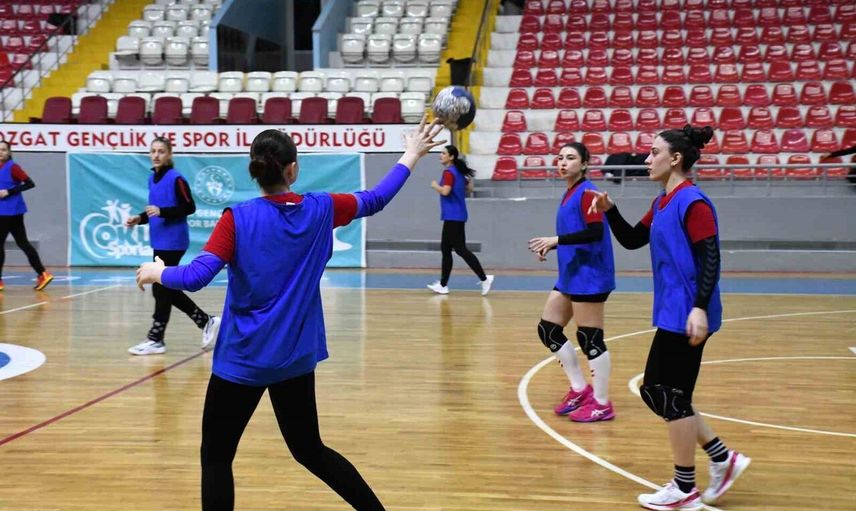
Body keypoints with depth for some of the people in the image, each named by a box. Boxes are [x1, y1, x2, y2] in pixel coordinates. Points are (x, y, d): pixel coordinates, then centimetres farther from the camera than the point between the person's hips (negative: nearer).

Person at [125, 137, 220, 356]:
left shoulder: (176, 179, -13)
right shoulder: (152, 178, 11)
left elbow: (190, 207, -15)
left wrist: (162, 212, -23)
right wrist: (140, 218, 5)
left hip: (173, 242, -9)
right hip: (159, 242, 9)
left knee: (161, 288, -3)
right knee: (167, 289, 12)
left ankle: (155, 339, 7)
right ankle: (206, 322, 23)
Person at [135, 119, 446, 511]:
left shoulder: (237, 219, -13)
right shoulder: (321, 210, -2)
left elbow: (196, 277, -19)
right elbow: (375, 199, 12)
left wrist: (158, 273, 1)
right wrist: (411, 156, 25)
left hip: (242, 359, -4)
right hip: (296, 357, 4)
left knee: (216, 457, 8)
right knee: (310, 450, 21)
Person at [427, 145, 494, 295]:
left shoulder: (449, 172, -14)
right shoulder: (459, 171, 13)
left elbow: (445, 191, -25)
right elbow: (470, 188, 19)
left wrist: (435, 185, -8)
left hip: (453, 217, -10)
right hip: (455, 216, 10)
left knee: (460, 249, -9)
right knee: (445, 249, 12)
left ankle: (484, 278, -11)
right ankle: (443, 285, 15)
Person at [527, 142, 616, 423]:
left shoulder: (586, 192, -13)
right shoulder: (569, 194, 13)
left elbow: (595, 232, -23)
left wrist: (557, 239, -26)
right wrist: (551, 246, 8)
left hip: (589, 276, -10)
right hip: (570, 275, 10)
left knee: (590, 339, -4)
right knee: (548, 329, 11)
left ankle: (602, 404, 7)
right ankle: (580, 389, 22)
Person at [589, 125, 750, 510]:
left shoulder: (692, 202, -14)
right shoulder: (663, 202, 13)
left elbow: (710, 258, -20)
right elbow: (632, 240, 20)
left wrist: (700, 308, -28)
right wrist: (609, 211, 5)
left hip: (686, 316, -10)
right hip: (671, 313, 10)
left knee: (671, 397, -2)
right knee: (655, 390, 14)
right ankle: (723, 459, 21)